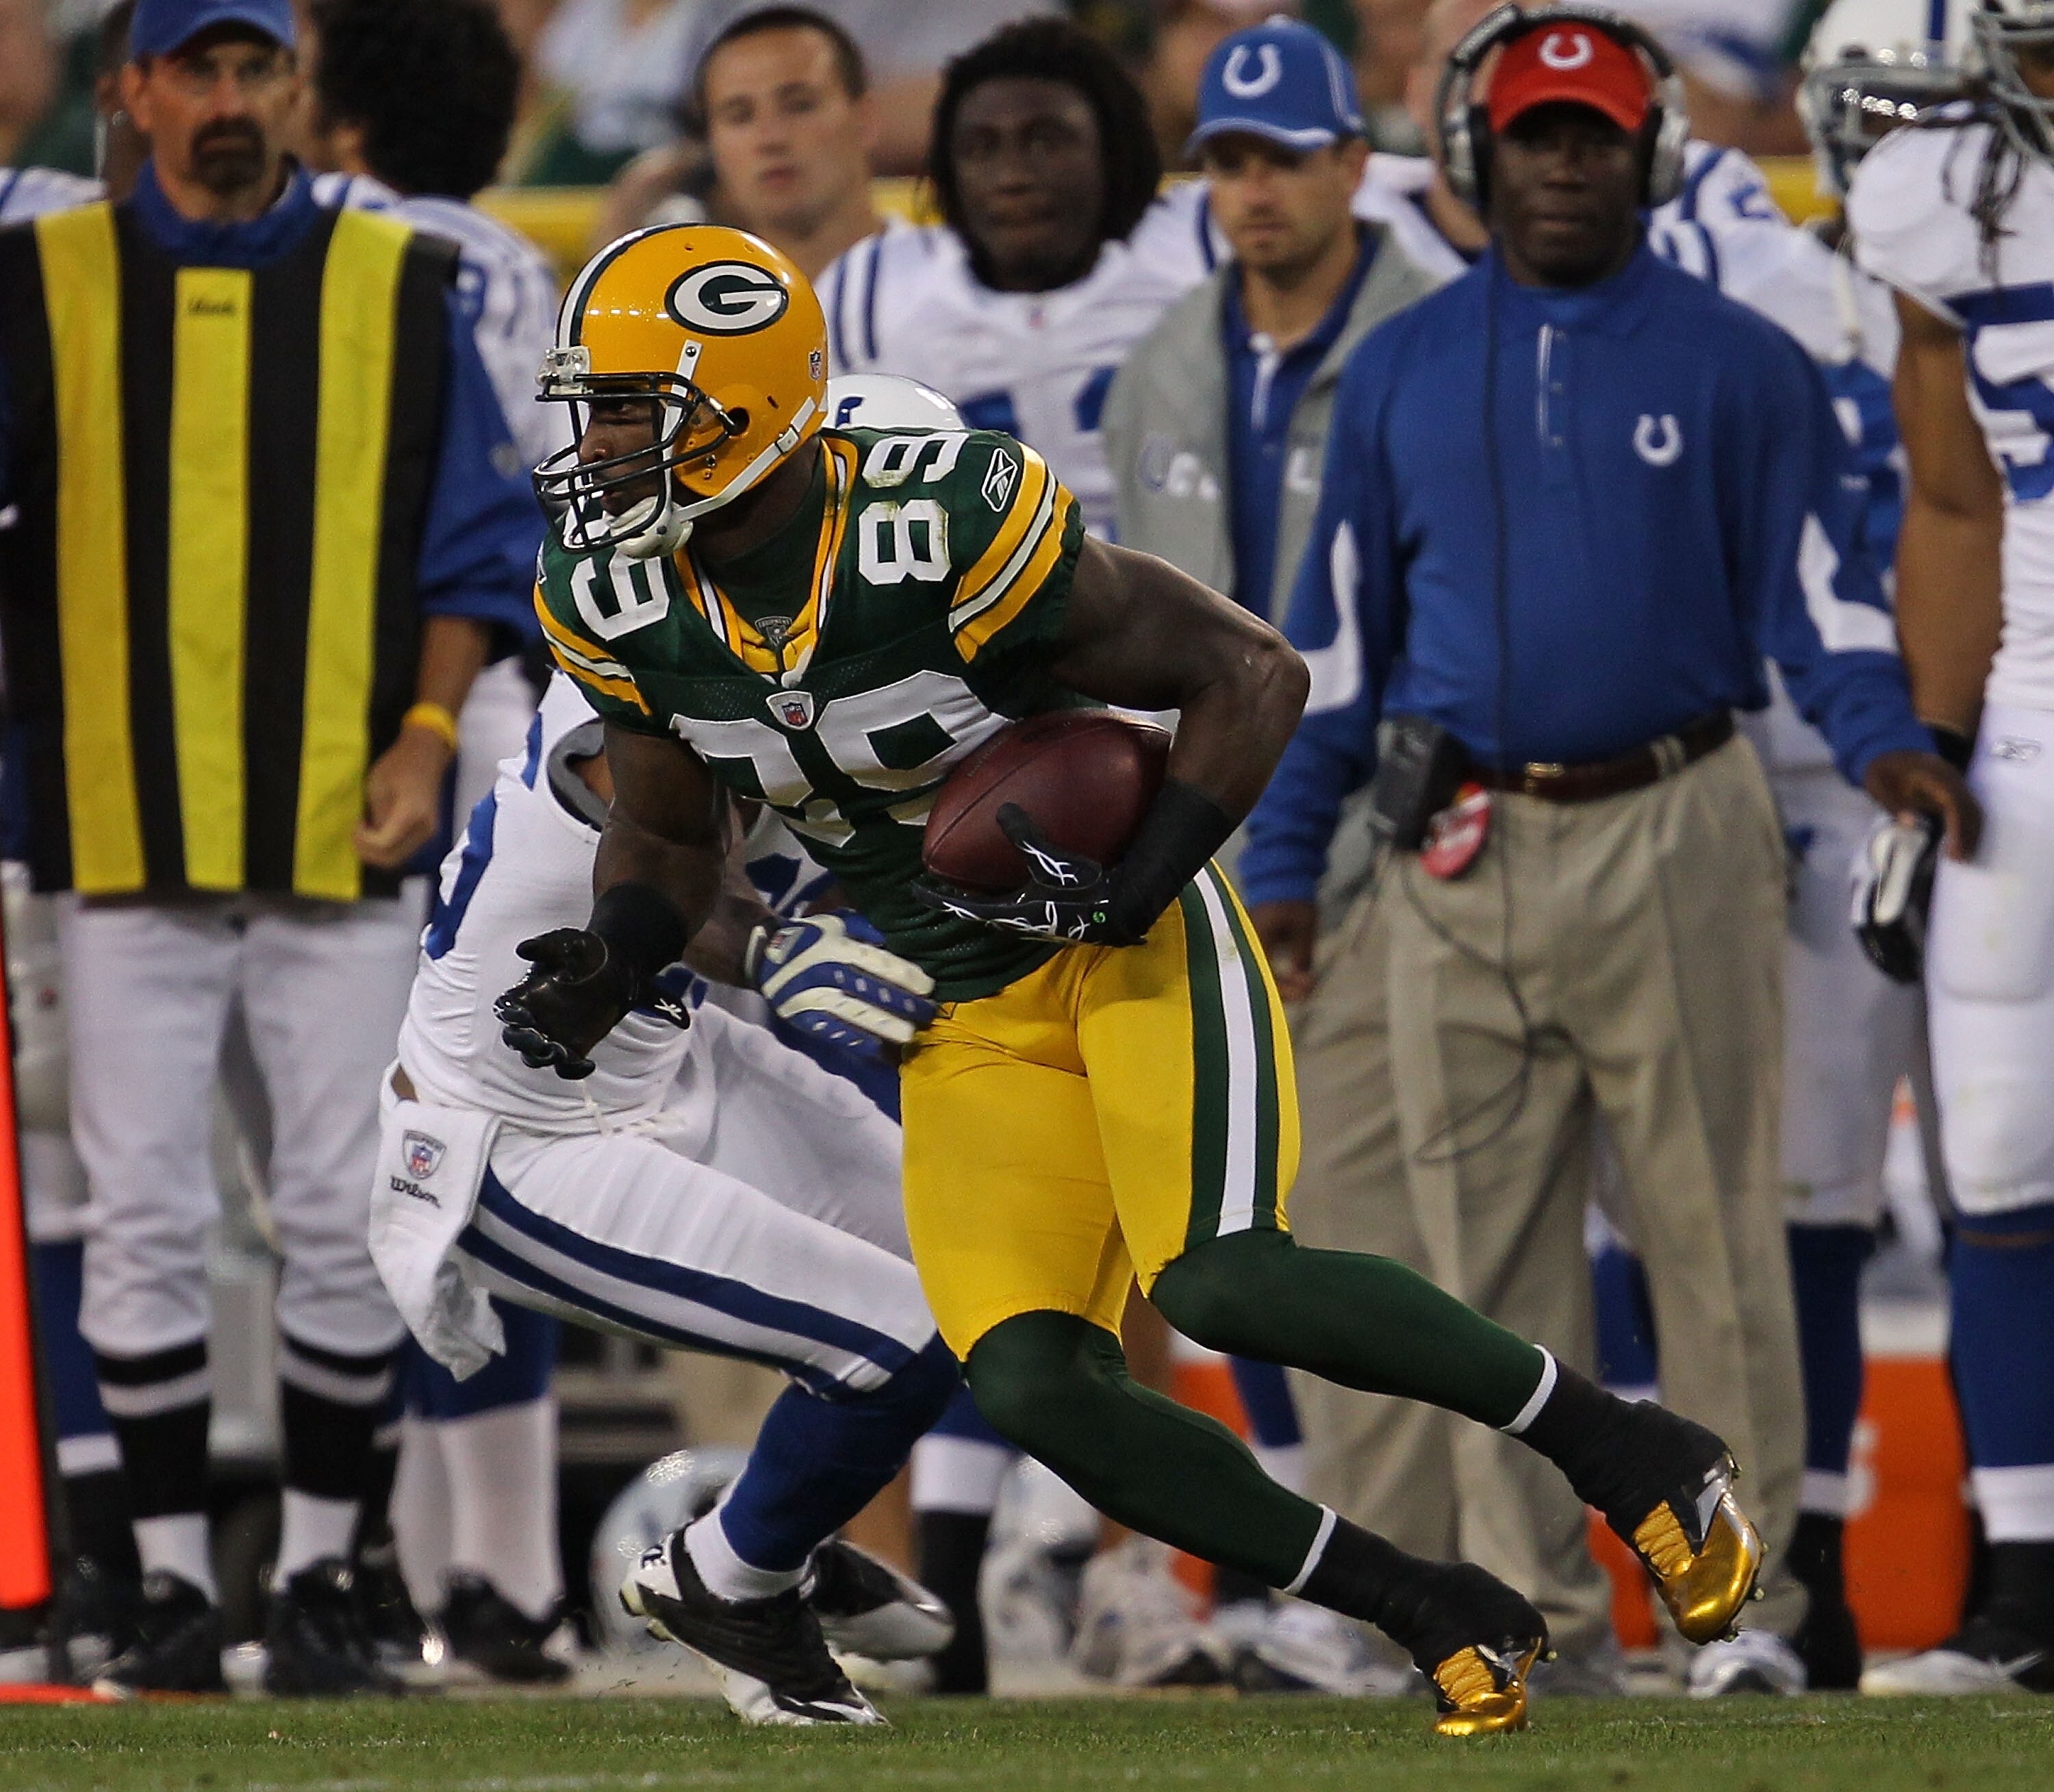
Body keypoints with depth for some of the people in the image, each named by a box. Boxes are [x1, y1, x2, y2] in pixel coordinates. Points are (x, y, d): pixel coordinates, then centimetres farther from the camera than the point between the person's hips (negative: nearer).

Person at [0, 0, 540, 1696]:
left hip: (341, 838, 0)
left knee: (345, 1220, 1)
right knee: (144, 1219, 0)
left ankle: (320, 1574, 12)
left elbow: (480, 541, 7)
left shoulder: (399, 287, 7)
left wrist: (426, 733, -5)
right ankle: (174, 1583, 8)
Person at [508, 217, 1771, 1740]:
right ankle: (1435, 1617, -2)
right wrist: (609, 973, -9)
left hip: (1132, 937, -6)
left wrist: (1136, 890, -26)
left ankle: (1623, 1446, -9)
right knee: (1033, 1388, -14)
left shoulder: (946, 531, -25)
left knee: (1220, 1284, -28)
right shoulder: (622, 603, -6)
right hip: (967, 1020, 6)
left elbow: (1253, 677, -16)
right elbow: (670, 843, 11)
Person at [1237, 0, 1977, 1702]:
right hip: (1463, 854, 3)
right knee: (1490, 1242, 5)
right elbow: (1341, 625, 13)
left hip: (1672, 841, -3)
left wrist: (1885, 739, -19)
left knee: (1710, 1218, -2)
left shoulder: (1737, 363, 3)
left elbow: (1813, 583, 0)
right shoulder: (1404, 371, 11)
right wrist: (1285, 853, 9)